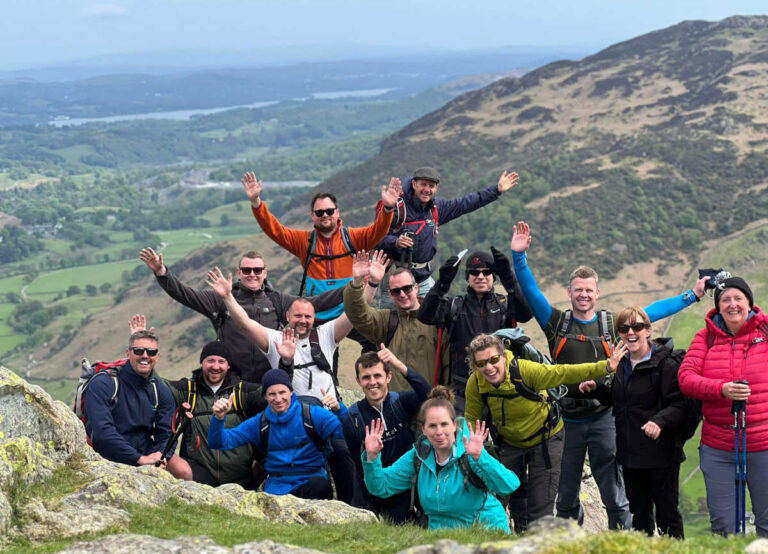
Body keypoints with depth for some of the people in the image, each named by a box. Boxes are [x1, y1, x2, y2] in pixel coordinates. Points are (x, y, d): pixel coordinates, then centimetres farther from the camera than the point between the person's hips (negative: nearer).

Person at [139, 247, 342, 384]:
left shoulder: (277, 301, 9)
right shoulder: (221, 300, 4)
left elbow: (314, 303, 5)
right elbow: (184, 294, -1)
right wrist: (161, 272, -14)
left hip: (268, 386, 1)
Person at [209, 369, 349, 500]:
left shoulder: (312, 414, 1)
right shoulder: (258, 424, 10)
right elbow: (220, 443, 6)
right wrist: (219, 418, -14)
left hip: (313, 478, -1)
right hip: (277, 487, 1)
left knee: (320, 485, -37)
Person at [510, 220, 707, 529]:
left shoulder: (612, 324, 7)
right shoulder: (557, 323, 5)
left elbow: (653, 312, 13)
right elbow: (531, 292, -1)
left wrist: (691, 295, 13)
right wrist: (518, 257, -12)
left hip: (602, 419, -1)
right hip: (567, 420, 1)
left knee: (614, 494, -1)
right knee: (566, 496, 9)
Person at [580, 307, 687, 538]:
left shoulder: (666, 363, -12)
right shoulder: (622, 364, 12)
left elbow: (679, 404, -19)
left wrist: (660, 421, -35)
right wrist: (597, 389, 8)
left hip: (661, 454, -7)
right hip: (630, 454, 7)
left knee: (667, 514, 0)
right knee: (639, 514, 16)